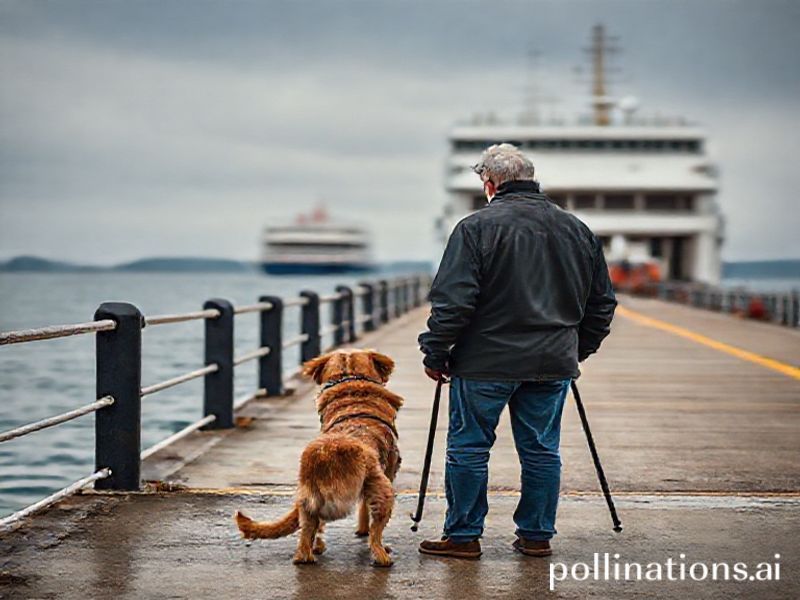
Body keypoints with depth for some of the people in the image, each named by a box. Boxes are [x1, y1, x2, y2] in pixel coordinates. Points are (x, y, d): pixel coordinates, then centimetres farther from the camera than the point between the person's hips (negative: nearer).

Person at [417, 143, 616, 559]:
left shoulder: (477, 228, -8)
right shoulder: (577, 230, 9)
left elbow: (452, 301, -12)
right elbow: (602, 302, 15)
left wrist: (434, 353, -3)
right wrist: (578, 350, 23)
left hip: (486, 362, -4)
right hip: (553, 363, 5)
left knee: (468, 447, 5)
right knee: (542, 450, 12)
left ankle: (463, 536, 10)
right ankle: (537, 536, 17)